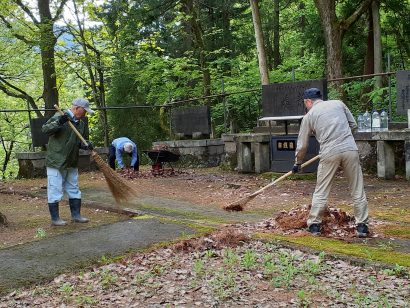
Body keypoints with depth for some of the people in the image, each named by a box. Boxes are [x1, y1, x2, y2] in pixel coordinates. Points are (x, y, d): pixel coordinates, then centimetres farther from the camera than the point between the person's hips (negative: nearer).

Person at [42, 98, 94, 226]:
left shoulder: (81, 123, 11)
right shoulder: (60, 117, -12)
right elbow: (45, 129, -18)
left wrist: (85, 146, -2)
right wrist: (58, 123, -32)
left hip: (72, 163, 8)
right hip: (56, 162, -8)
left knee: (74, 190, 14)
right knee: (55, 191, 0)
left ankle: (76, 215, 24)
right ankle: (55, 218, 9)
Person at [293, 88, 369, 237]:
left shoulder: (309, 116, 10)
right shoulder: (338, 103, 15)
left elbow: (302, 144, 14)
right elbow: (353, 124, 18)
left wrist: (297, 163, 28)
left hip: (329, 154, -2)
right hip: (350, 149, 2)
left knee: (321, 191, 11)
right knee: (357, 190, 9)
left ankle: (314, 225, 17)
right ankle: (361, 226, 12)